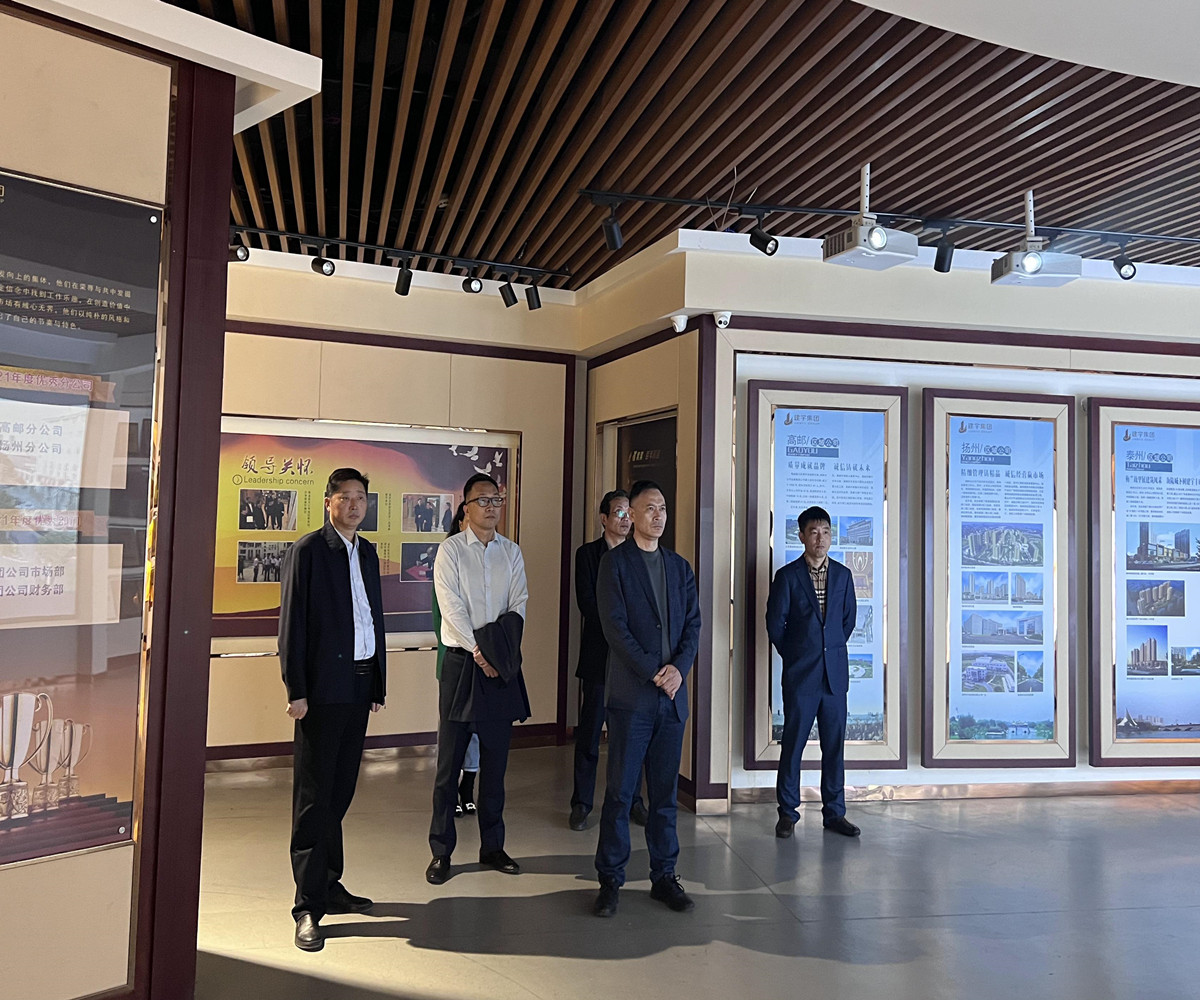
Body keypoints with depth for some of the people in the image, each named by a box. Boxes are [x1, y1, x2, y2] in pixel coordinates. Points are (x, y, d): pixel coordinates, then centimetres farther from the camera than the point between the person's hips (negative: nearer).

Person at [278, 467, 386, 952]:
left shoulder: (367, 552, 14)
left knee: (339, 793, 14)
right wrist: (296, 690, -13)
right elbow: (292, 623, -8)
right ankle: (309, 906, 10)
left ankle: (329, 884, 28)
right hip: (322, 689, -6)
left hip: (359, 687, 6)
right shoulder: (308, 550, -5)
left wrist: (378, 684, 13)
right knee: (314, 797, 1)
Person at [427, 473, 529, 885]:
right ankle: (441, 852, 16)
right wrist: (479, 652, -17)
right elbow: (452, 607, -10)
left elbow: (519, 602, 2)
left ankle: (492, 846, 24)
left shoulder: (511, 552, 9)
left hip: (501, 666, 4)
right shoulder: (450, 550, -2)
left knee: (495, 762, 11)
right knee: (449, 763, 3)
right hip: (462, 663, -3)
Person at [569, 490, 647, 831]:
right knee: (589, 732, 3)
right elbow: (585, 601, -8)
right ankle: (581, 804, 14)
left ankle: (632, 801, 20)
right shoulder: (588, 553, 2)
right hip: (599, 653, -3)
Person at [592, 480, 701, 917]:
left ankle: (664, 877, 23)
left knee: (665, 792, 12)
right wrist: (653, 673, -13)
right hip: (631, 694, -4)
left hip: (673, 694, 5)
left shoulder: (680, 566, 14)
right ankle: (610, 881, 14)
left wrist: (679, 668, -8)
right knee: (620, 791, 2)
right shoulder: (615, 561, -1)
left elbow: (693, 624, 9)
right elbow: (615, 626, -9)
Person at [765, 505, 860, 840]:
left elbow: (848, 619, 17)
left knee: (834, 745, 8)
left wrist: (832, 649, 12)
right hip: (800, 674, -3)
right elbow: (775, 624, -1)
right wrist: (795, 656, 5)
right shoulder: (787, 576, -3)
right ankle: (787, 812, 12)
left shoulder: (842, 575, 9)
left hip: (835, 673, 3)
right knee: (793, 743, 1)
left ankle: (834, 812, 18)